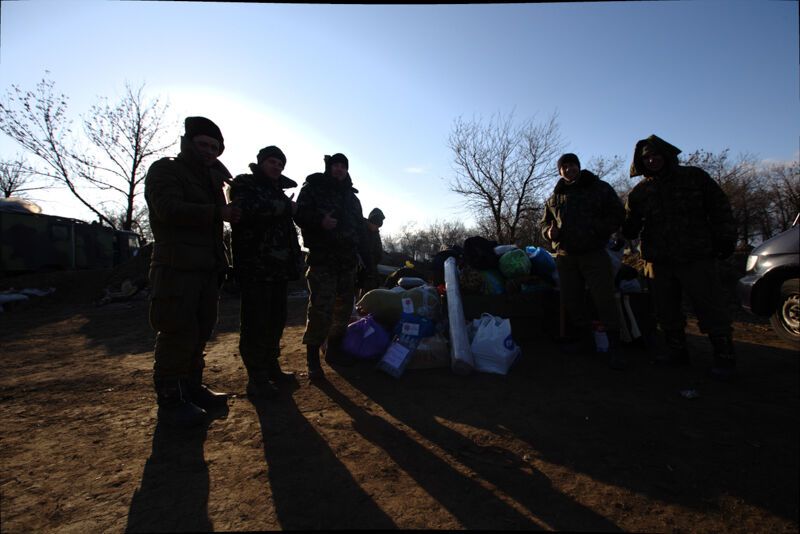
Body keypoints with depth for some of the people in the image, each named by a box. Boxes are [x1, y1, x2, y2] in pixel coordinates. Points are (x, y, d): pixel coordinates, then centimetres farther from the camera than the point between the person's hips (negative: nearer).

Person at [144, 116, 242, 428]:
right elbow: (169, 209, -18)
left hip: (208, 267, 8)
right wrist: (218, 213, -21)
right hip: (176, 266, -7)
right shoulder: (164, 170, 0)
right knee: (178, 332, -7)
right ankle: (170, 400, 4)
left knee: (200, 331, 11)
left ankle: (191, 387, 22)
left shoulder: (211, 177, 21)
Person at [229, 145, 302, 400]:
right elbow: (247, 209, -23)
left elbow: (288, 229, 25)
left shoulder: (279, 191, 23)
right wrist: (284, 207, -13)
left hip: (279, 268, 8)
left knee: (276, 321, 12)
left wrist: (294, 259, 15)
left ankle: (271, 367, 24)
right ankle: (256, 378, 3)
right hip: (255, 268, -8)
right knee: (256, 324, -5)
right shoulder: (244, 184, 1)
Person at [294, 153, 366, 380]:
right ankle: (312, 358, -2)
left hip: (347, 260, 7)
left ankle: (335, 349, 25)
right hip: (322, 259, -6)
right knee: (321, 308, -12)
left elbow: (359, 224, 23)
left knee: (344, 307, 11)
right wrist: (320, 220, -24)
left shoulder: (351, 195, 21)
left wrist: (361, 251, 12)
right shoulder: (313, 187, 5)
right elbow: (300, 214, -5)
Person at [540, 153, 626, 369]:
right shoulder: (554, 197, 14)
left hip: (594, 254, -4)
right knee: (571, 300, 8)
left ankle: (614, 347, 1)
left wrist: (596, 229, -14)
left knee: (604, 298, -8)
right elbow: (544, 222, 22)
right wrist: (549, 231, -2)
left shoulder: (600, 189, 5)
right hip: (565, 256, 4)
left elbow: (618, 215, 2)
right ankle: (582, 337, 24)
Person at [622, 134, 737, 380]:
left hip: (697, 257, -2)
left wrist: (725, 237, 0)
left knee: (710, 307, -1)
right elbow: (630, 229, 10)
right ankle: (676, 350, 22)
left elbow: (720, 206, 8)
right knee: (666, 310, 8)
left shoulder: (694, 176, 6)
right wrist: (629, 227, -14)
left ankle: (724, 357, 12)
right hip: (658, 261, 3)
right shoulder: (639, 192, 9)